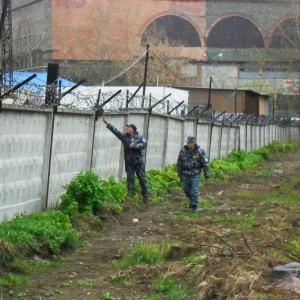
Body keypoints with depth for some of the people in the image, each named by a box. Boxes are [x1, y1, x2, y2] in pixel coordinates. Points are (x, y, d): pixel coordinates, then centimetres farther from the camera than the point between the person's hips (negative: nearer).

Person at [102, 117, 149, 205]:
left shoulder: (138, 136, -2)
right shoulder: (124, 136, 7)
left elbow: (144, 144, -11)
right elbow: (115, 130, 8)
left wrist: (134, 146, -18)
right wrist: (107, 124, 6)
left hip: (139, 161, -3)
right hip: (129, 162, 3)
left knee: (142, 179, 1)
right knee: (130, 179, 3)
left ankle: (145, 197, 6)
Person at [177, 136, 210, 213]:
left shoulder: (199, 151, -9)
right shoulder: (183, 151, -2)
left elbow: (205, 163, -5)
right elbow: (179, 163, 10)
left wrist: (206, 174, -6)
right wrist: (179, 173, 14)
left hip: (195, 174, -4)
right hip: (185, 174, 4)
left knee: (194, 190, -9)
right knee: (186, 189, 13)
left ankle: (194, 206, -1)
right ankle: (192, 200, 38)